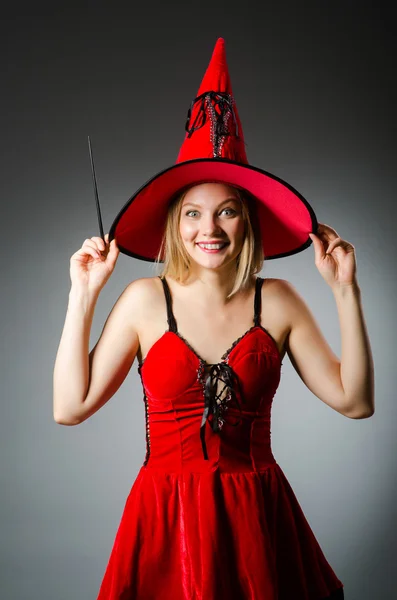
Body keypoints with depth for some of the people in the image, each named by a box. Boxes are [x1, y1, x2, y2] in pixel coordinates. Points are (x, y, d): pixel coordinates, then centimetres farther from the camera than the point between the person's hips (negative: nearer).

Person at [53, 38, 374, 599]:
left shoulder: (277, 301, -3)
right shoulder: (147, 299, -6)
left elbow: (355, 401, -5)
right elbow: (70, 407, -10)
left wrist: (346, 292, -9)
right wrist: (84, 295, -11)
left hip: (258, 516, 2)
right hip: (167, 517, -1)